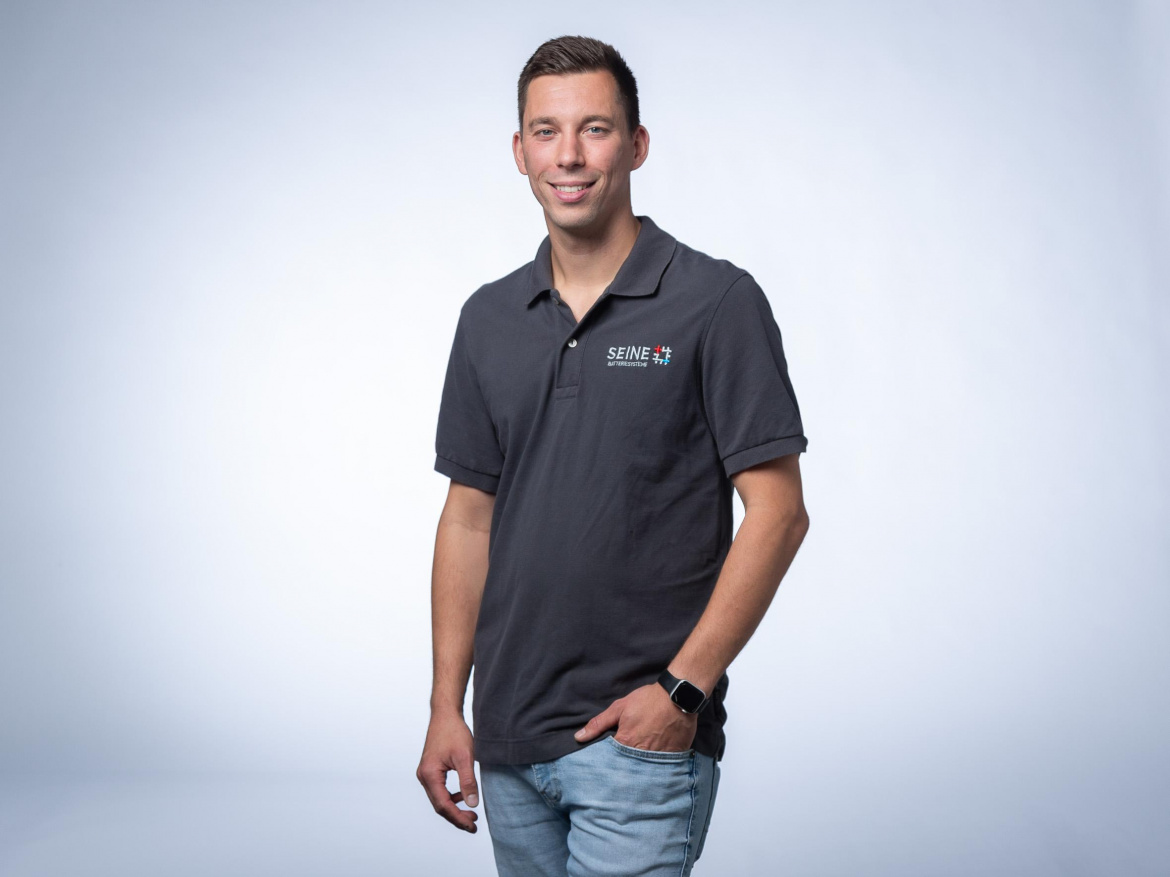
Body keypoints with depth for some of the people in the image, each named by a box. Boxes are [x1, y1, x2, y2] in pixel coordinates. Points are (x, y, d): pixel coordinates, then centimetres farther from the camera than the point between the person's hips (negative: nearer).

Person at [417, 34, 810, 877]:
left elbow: (777, 513, -10)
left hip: (643, 734, -5)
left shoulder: (717, 303, -8)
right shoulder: (489, 318, 8)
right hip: (510, 738, 6)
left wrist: (684, 688, -16)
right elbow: (470, 518, 11)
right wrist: (447, 705, 7)